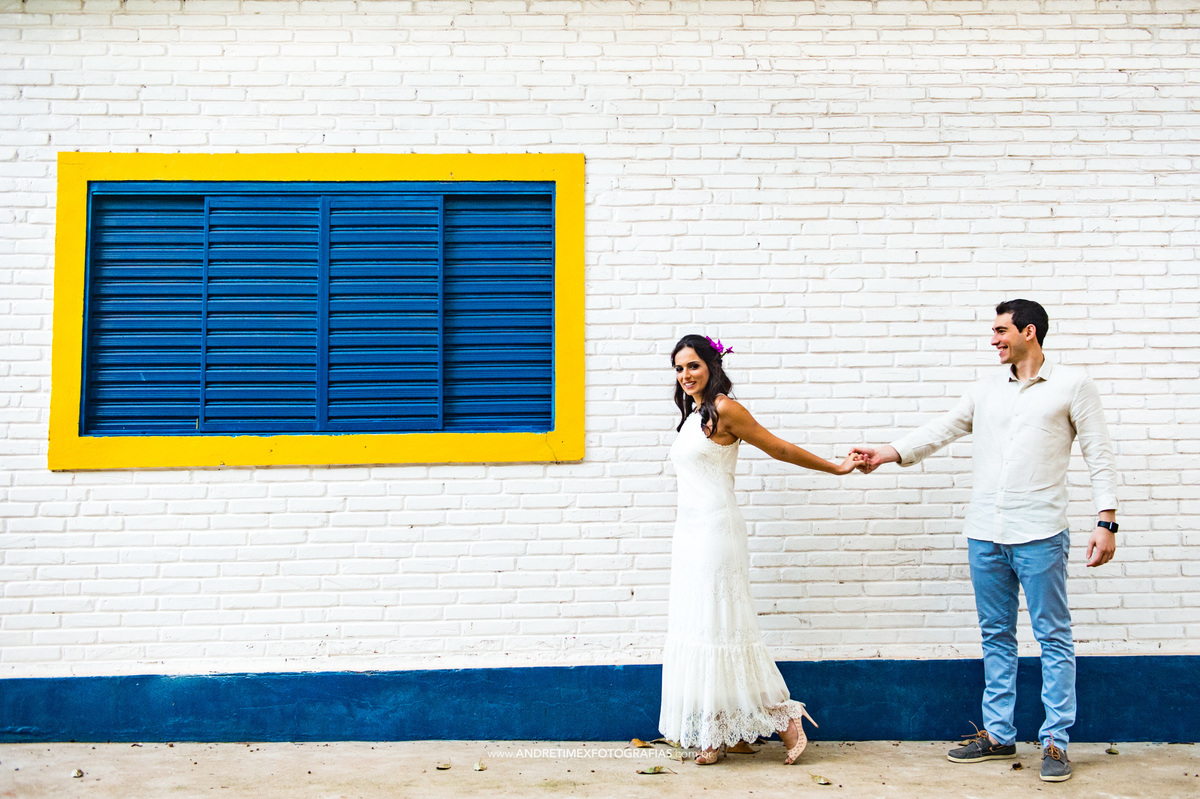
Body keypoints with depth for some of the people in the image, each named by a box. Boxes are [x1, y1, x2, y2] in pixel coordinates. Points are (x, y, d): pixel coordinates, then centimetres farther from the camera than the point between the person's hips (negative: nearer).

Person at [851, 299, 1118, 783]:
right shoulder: (987, 388, 14)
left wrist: (1106, 522, -7)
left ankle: (1055, 741, 8)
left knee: (1053, 637, 1)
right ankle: (998, 735, 19)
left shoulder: (1072, 386, 1)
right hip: (985, 534, 5)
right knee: (996, 636, 11)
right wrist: (887, 454, 3)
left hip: (1039, 534, -5)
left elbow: (1099, 457, 0)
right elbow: (943, 430, 14)